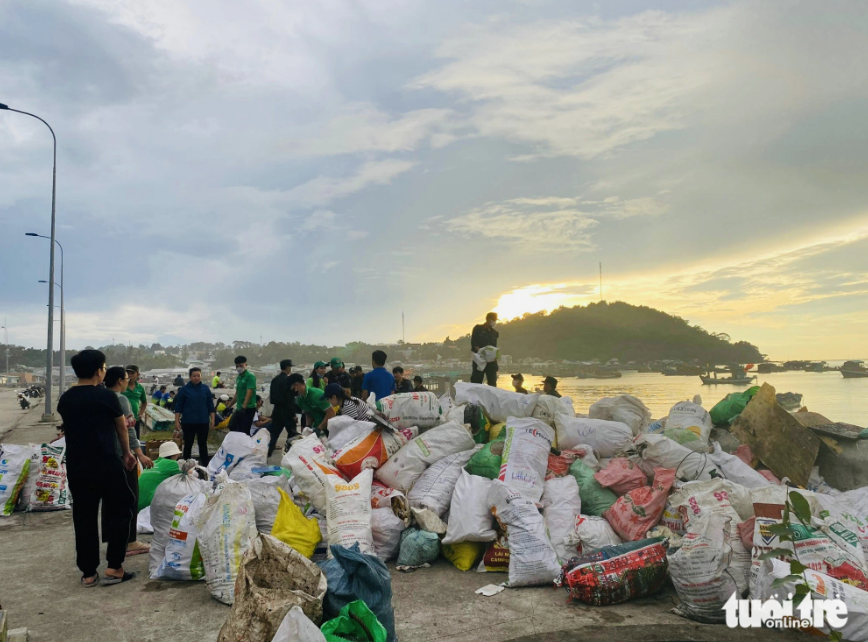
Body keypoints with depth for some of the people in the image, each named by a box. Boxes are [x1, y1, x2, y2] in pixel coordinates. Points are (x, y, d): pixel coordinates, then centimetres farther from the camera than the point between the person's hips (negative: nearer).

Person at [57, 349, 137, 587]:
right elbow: (122, 427, 2)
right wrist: (126, 453, 20)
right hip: (107, 465, -5)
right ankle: (114, 567, 6)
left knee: (84, 518, 11)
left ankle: (88, 573, 16)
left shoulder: (65, 399, 6)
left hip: (76, 467, 5)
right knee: (120, 511, 9)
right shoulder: (105, 396, -11)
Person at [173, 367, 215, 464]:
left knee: (203, 444, 7)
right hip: (188, 422, -1)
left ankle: (205, 466, 13)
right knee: (188, 444, 8)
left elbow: (210, 405, 8)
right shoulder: (184, 389, -2)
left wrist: (212, 419, 4)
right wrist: (177, 421, -6)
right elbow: (178, 406, 0)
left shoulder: (205, 389, 4)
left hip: (203, 422, 2)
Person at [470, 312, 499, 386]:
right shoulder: (478, 328, 3)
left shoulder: (494, 333, 16)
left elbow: (495, 347, 14)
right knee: (476, 382, -4)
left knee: (492, 383, 0)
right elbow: (473, 344, -4)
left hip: (491, 361, 4)